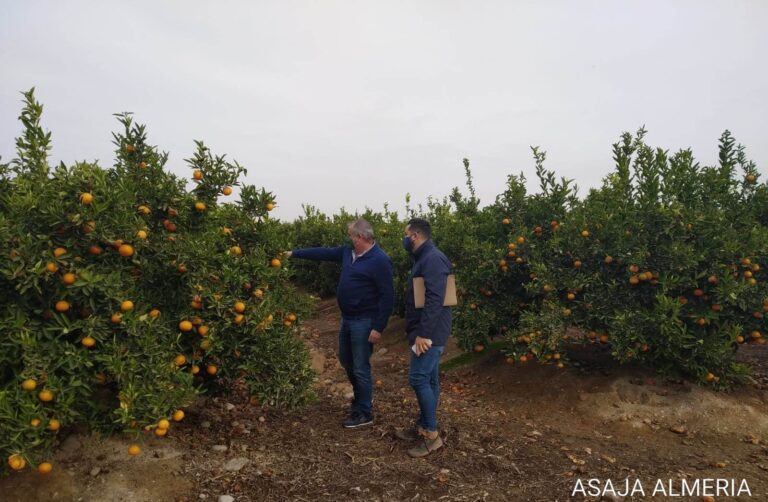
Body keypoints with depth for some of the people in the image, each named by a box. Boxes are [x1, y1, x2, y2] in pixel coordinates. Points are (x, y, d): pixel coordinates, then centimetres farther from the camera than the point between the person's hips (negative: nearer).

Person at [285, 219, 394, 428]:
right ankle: (362, 397, 43)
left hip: (364, 322, -9)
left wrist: (378, 328, -22)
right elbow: (323, 253, 16)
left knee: (360, 368, 1)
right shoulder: (348, 252, 5)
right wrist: (294, 253, 17)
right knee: (347, 362, 21)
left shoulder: (380, 260, -19)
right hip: (347, 318, 9)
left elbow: (387, 297, -20)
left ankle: (365, 413, 17)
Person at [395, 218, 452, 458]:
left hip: (430, 333, -10)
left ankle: (432, 435, 2)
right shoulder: (424, 258, 16)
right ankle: (423, 426, 24)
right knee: (428, 380, 14)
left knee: (419, 378, -8)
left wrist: (423, 333, -25)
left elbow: (435, 299, -25)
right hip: (427, 331, 10)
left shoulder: (432, 259, -17)